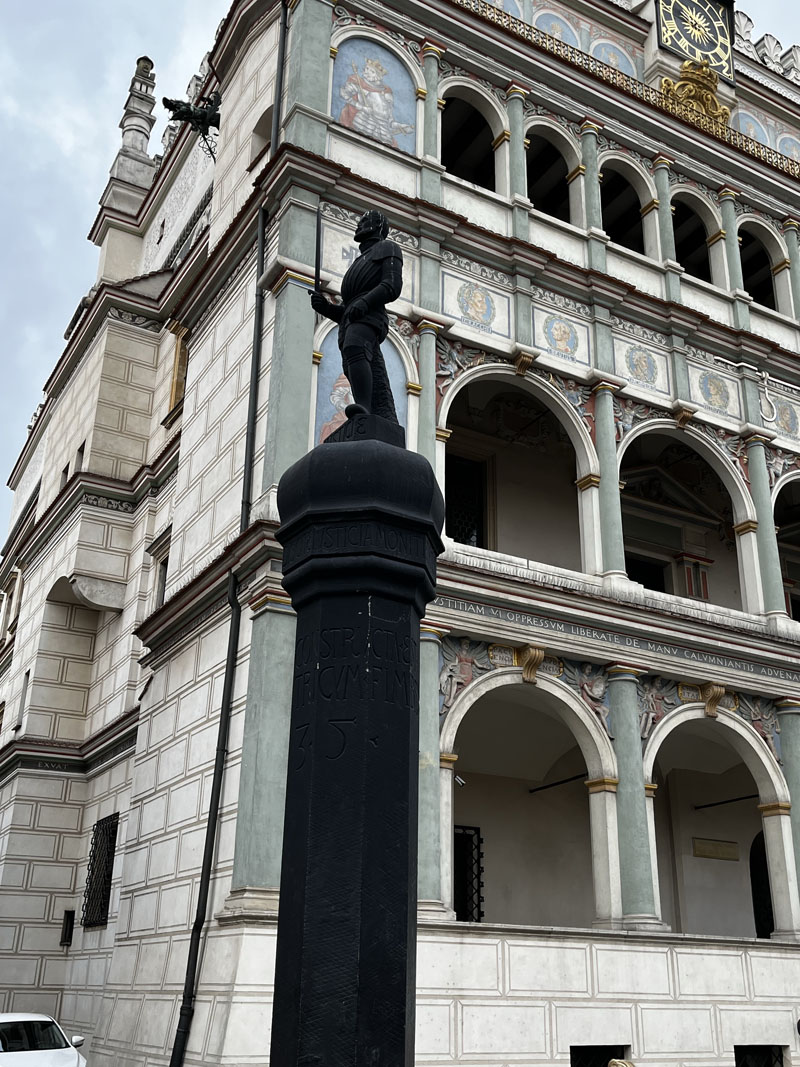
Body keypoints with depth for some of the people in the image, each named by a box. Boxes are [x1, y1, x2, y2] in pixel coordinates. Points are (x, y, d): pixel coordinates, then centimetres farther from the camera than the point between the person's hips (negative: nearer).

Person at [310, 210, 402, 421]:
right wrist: (324, 306, 9)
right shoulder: (358, 264, 41)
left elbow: (393, 286, -2)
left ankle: (363, 409, -56)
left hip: (369, 316, -7)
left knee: (353, 348, -39)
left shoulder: (388, 248, 19)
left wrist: (365, 301, -20)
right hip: (349, 323, 7)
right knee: (378, 392, -11)